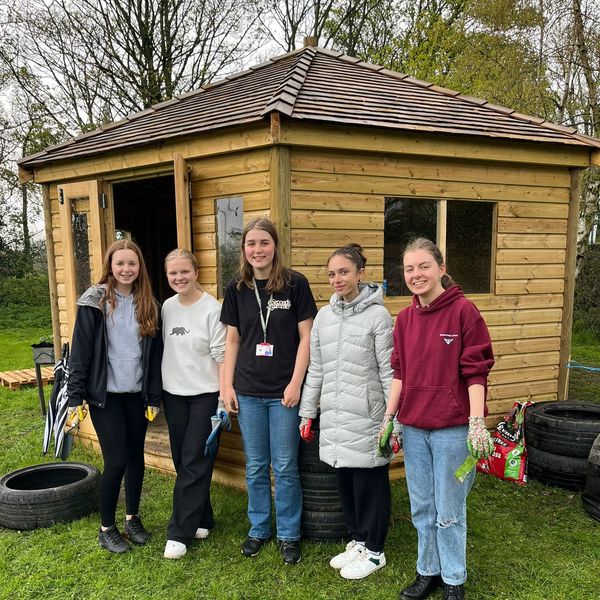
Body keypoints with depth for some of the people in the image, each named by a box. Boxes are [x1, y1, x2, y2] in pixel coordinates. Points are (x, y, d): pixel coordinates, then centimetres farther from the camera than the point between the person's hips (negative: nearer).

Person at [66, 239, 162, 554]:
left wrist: (154, 396, 4)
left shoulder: (148, 304, 5)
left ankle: (133, 518, 31)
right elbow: (80, 351, -8)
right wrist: (75, 397, -10)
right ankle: (106, 528, 18)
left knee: (136, 456, 12)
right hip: (105, 394, -4)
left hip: (137, 393, 4)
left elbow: (154, 353, 6)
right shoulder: (95, 301, -7)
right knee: (116, 460, -3)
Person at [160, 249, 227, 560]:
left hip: (205, 394, -6)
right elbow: (166, 349, 12)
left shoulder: (212, 309, -13)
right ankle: (201, 519, 29)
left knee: (195, 463, -2)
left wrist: (225, 397, -15)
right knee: (182, 461, 12)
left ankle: (179, 533, 9)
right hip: (173, 393, 6)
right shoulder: (167, 307, 5)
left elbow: (221, 356, -12)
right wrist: (158, 392, 12)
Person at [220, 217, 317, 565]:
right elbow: (233, 340, 8)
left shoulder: (295, 283, -6)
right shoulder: (237, 288, 4)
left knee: (285, 467, 7)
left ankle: (289, 534, 25)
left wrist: (296, 383, -11)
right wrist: (227, 385, 5)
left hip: (284, 391, -3)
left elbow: (306, 337, -6)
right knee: (255, 466, 14)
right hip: (248, 391, 3)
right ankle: (259, 529, 32)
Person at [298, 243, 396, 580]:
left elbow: (389, 372, -9)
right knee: (345, 482, 14)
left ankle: (374, 551, 25)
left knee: (370, 483, 6)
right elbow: (316, 370, 12)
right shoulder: (324, 316, 8)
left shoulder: (377, 315, -8)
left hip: (367, 418, -5)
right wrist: (307, 413, 13)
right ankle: (358, 541, 34)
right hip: (334, 418, 5)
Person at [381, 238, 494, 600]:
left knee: (449, 512, 8)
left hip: (452, 428, -5)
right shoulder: (405, 319, 6)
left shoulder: (463, 310, -10)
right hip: (413, 427, 5)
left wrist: (477, 422, -15)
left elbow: (476, 371, -11)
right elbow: (400, 373, 10)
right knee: (421, 508, 17)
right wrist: (388, 418, 8)